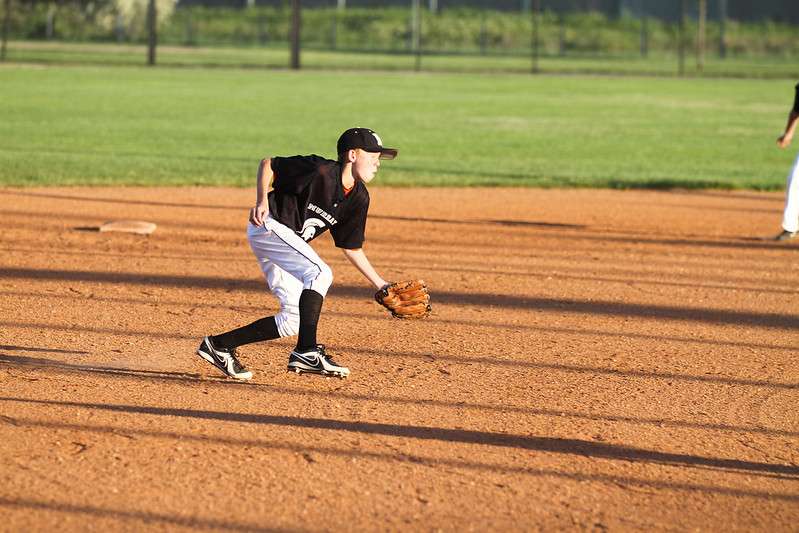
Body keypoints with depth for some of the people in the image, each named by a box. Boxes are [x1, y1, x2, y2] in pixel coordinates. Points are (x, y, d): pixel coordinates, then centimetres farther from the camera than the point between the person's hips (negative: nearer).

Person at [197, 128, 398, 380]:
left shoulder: (358, 198, 4)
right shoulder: (320, 171, -19)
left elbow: (351, 247, 12)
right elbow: (268, 164, -11)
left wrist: (381, 285, 9)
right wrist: (262, 201, -23)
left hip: (290, 242, 9)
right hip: (269, 225, -9)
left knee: (293, 319, 2)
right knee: (320, 273, -26)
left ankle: (220, 345, 7)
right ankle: (306, 351, -28)